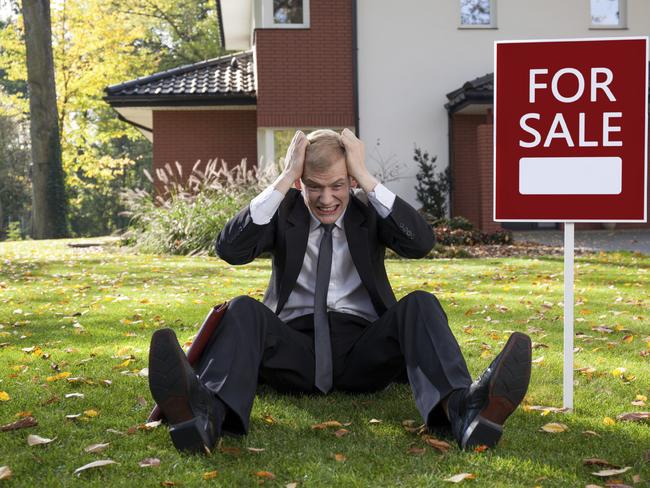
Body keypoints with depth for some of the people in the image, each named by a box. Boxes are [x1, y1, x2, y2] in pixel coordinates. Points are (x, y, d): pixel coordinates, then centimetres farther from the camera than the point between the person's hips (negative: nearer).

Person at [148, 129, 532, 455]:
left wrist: (367, 178, -11)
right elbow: (230, 250, -9)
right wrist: (283, 180, -11)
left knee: (421, 304, -26)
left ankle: (462, 408, -54)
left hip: (362, 349, 1)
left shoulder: (369, 210, 10)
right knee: (244, 310, -29)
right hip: (296, 344, 0)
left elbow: (421, 243, -9)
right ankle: (208, 414, -59)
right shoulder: (283, 210, 9)